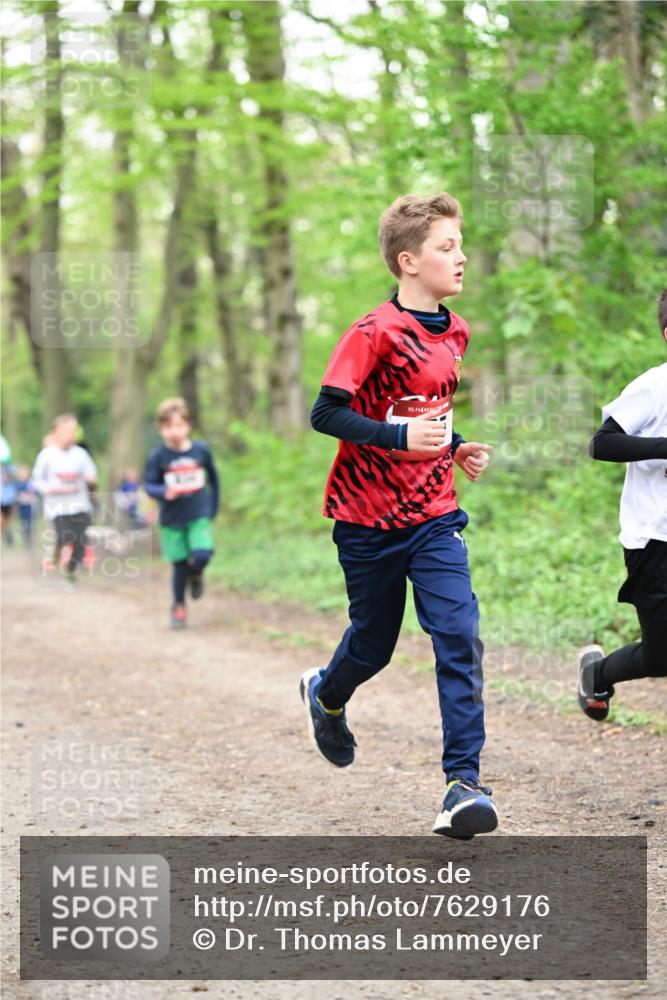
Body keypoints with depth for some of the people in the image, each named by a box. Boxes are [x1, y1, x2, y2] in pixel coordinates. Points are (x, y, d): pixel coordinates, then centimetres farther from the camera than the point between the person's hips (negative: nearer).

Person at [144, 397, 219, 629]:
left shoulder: (201, 451, -3)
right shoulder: (158, 456, -8)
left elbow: (213, 479, 10)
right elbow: (149, 485, -5)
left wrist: (212, 508, 9)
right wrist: (164, 492, -26)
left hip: (199, 516, 0)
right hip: (172, 520, 0)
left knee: (201, 556, -19)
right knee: (179, 566, 4)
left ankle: (196, 575, 17)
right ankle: (178, 607, 25)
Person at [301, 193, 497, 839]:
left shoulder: (454, 332, 8)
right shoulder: (376, 333, -14)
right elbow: (326, 413, -19)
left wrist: (457, 447, 7)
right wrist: (400, 436, -30)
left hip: (434, 517, 4)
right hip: (369, 518, -4)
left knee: (459, 636, -13)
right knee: (373, 645, 12)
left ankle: (464, 783, -14)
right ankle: (327, 694, 48)